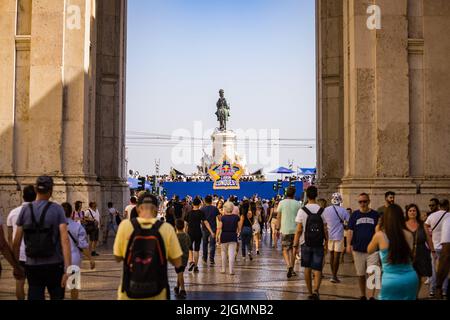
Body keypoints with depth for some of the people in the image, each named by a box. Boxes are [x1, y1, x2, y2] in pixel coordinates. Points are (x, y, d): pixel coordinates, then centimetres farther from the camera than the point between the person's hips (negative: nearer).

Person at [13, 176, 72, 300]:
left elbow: (17, 241, 2)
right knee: (57, 297, 17)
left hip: (32, 266, 2)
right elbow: (65, 239, -15)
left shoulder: (25, 210, 0)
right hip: (54, 265, -1)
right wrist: (68, 268, -16)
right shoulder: (57, 209, -7)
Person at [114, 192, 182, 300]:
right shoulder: (166, 228, -10)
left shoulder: (125, 225, -9)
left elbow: (118, 258, 3)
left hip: (130, 291, 0)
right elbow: (177, 263, -4)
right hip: (157, 292, 0)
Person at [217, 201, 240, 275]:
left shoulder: (222, 218, -7)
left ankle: (224, 269, 23)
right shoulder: (236, 217, -1)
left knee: (224, 253, 16)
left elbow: (219, 228, -8)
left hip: (224, 236, 0)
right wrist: (237, 232, 22)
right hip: (233, 236, 0)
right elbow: (239, 228, 3)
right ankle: (231, 270, -7)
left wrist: (217, 237, 0)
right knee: (232, 254, -1)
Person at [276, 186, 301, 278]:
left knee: (285, 250, 5)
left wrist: (278, 228, 12)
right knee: (293, 249, 13)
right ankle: (292, 269, 17)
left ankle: (289, 266, -17)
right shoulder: (297, 204, 0)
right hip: (295, 229, 2)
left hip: (285, 230, -2)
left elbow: (279, 217, 2)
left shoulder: (282, 203, -2)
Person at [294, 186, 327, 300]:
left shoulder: (302, 210, -8)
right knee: (317, 269, 3)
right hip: (319, 245, 0)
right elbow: (325, 230, 0)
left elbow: (299, 230, -9)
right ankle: (316, 291, -17)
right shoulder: (322, 211, -3)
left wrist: (295, 245, -3)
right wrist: (326, 242, 12)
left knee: (307, 269, 14)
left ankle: (310, 293, 22)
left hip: (306, 244, 0)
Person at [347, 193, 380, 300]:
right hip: (358, 249, 2)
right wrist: (349, 245, -3)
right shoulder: (355, 215, 5)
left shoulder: (375, 215, 2)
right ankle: (363, 296, 22)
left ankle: (372, 296, 1)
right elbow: (350, 230, 6)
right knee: (360, 274, 9)